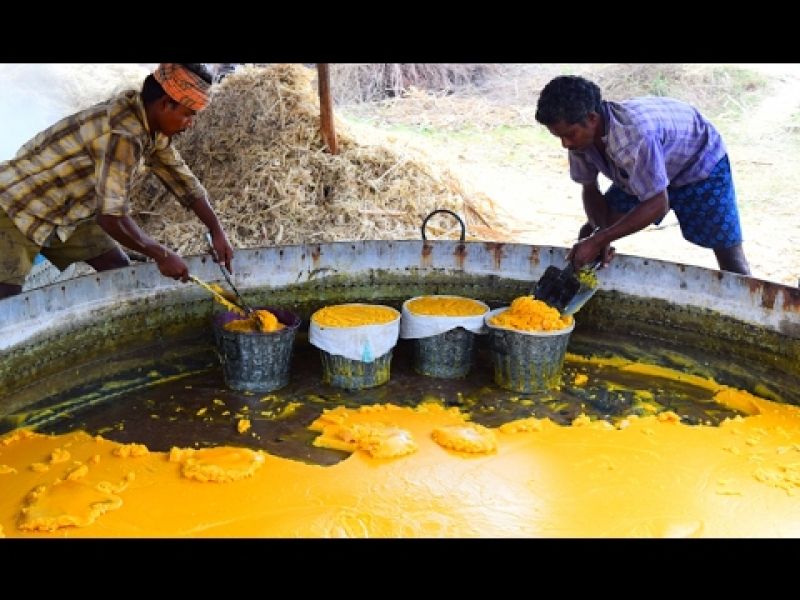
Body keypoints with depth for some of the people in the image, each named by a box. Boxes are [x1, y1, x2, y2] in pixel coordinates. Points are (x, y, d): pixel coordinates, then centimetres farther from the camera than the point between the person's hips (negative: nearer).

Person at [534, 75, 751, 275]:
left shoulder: (634, 134, -44)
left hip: (700, 161, -6)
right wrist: (600, 232, -28)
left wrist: (599, 240, -40)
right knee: (589, 234, -3)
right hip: (640, 169, 6)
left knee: (728, 252, -9)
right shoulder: (581, 134, -23)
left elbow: (658, 205, -38)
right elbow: (590, 189, -9)